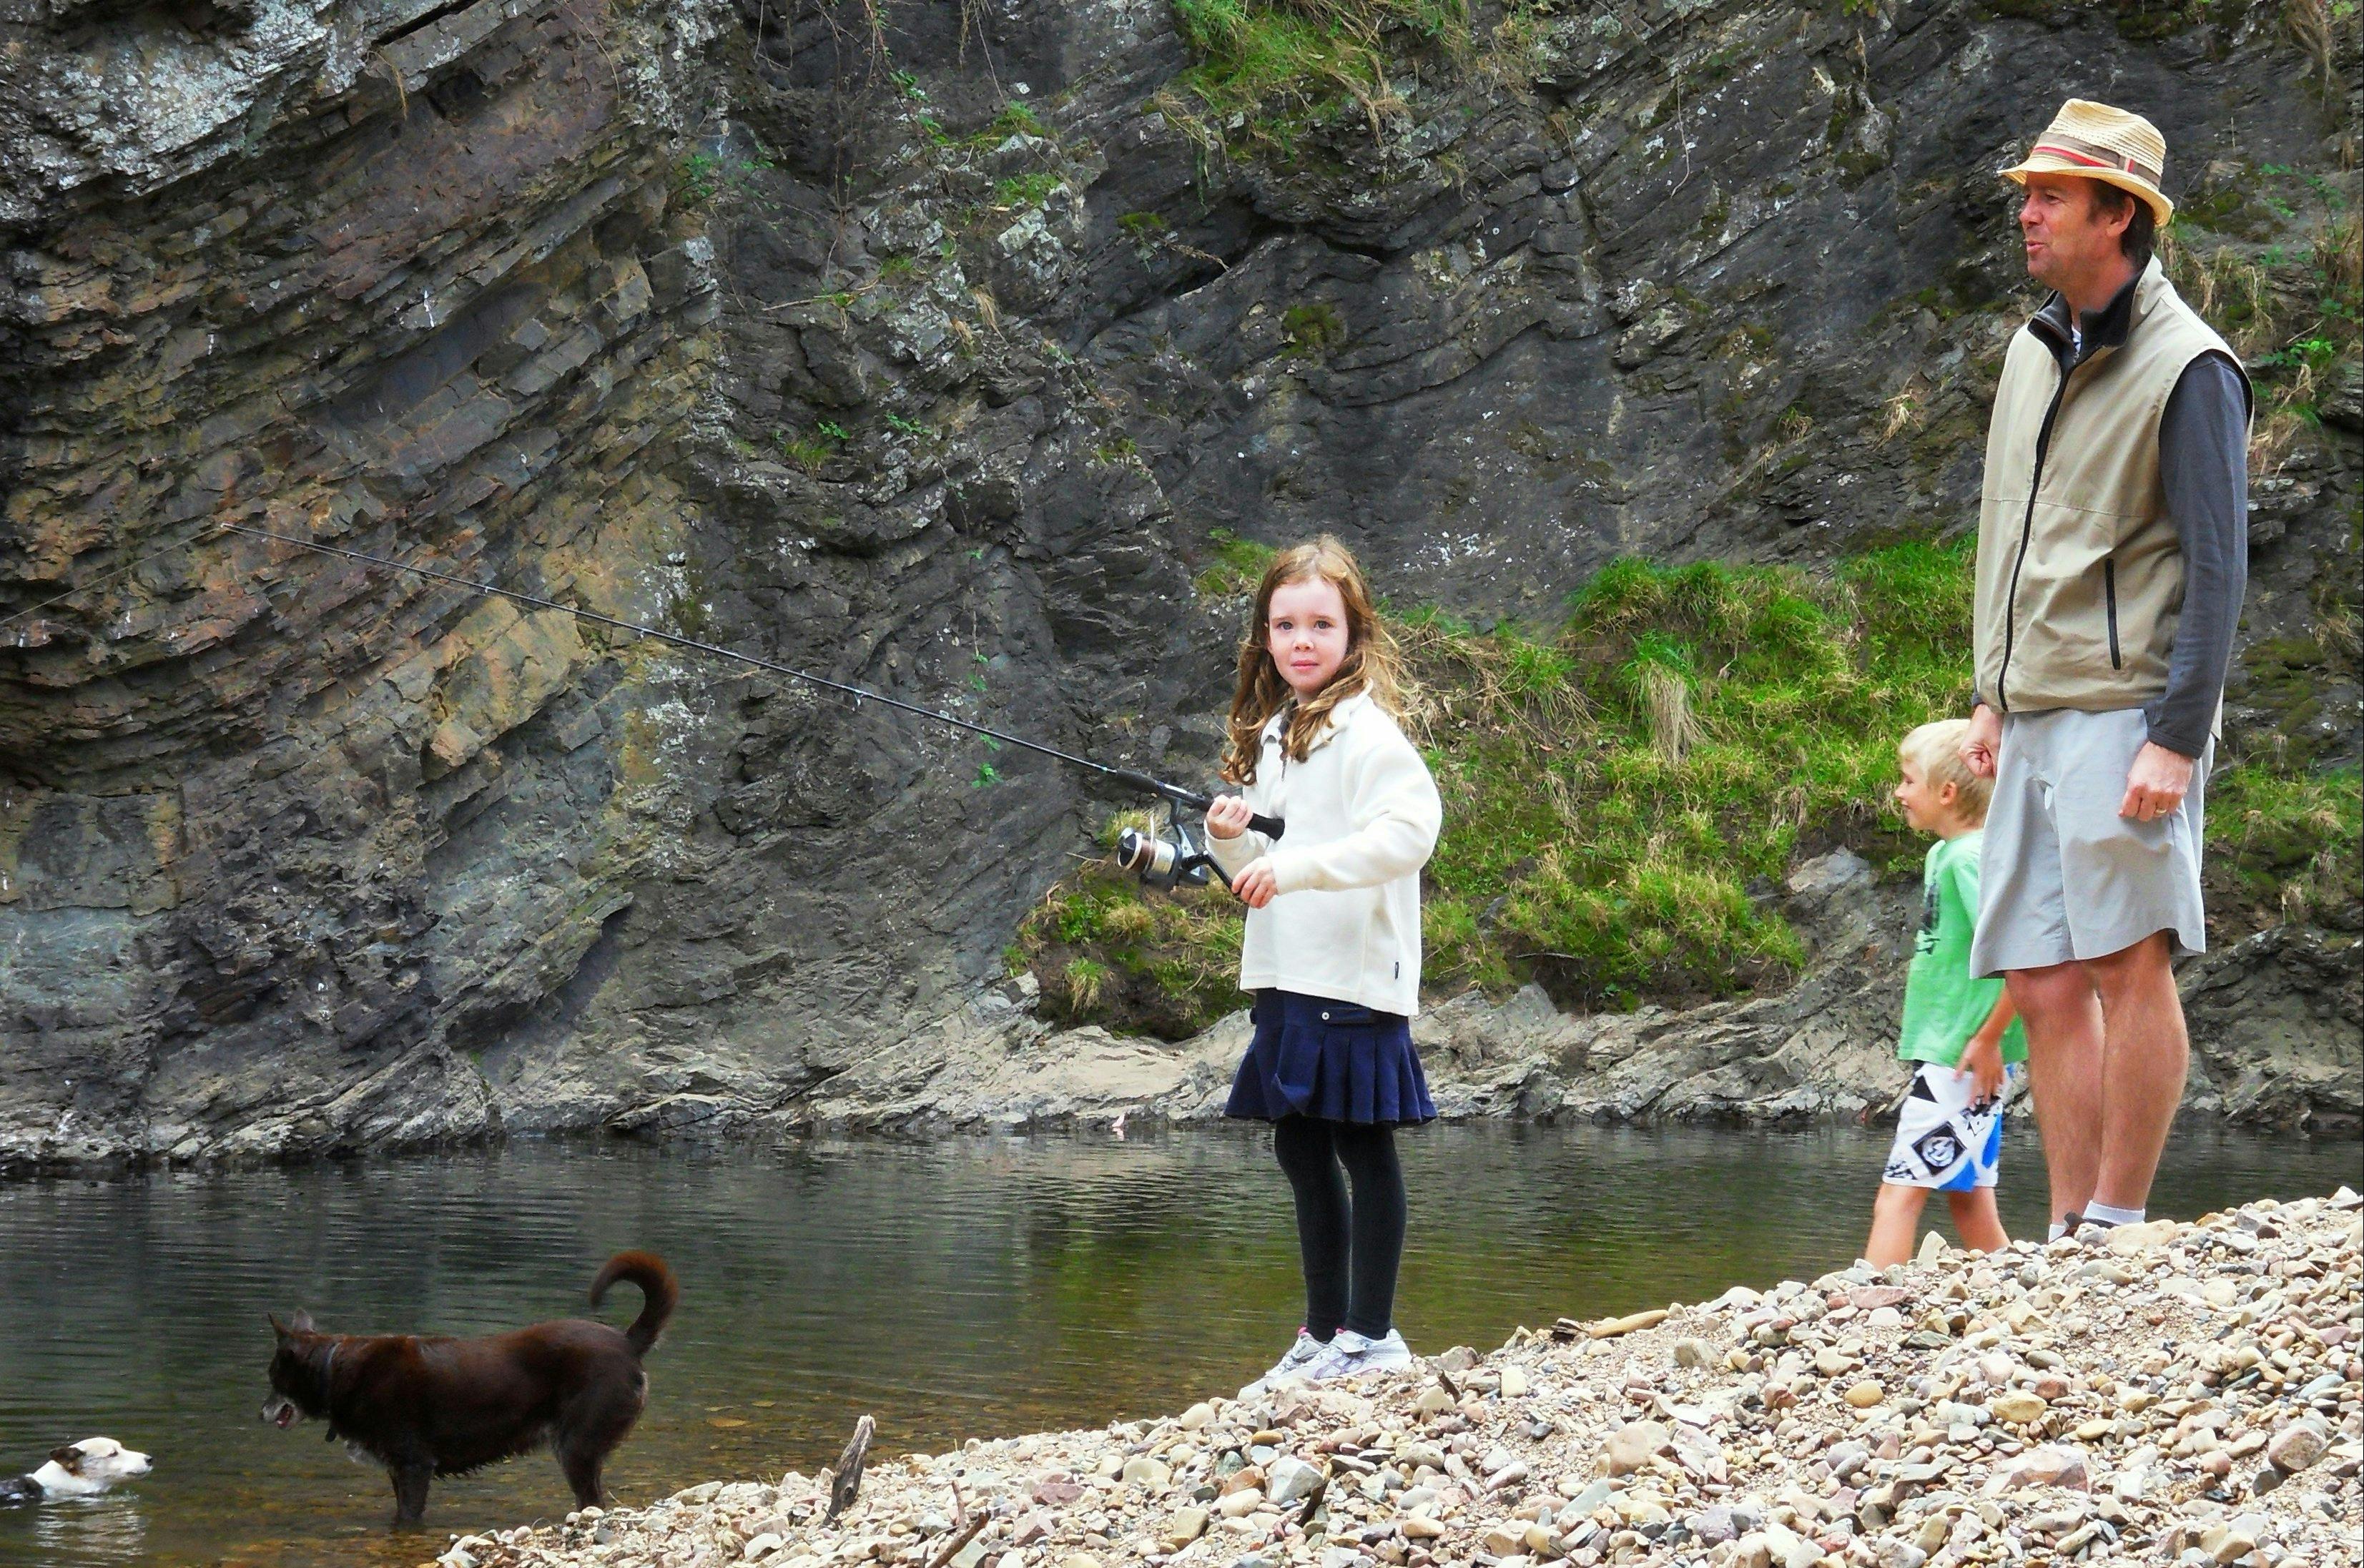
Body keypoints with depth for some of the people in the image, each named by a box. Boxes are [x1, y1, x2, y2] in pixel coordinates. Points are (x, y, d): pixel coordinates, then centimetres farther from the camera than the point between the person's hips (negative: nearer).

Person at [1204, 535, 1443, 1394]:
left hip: (1353, 976, -9)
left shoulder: (1363, 728, -10)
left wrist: (1296, 864, -28)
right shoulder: (1270, 733, 16)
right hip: (1288, 977, 9)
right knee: (1301, 1147, 12)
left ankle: (1371, 1334, 3)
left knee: (1361, 1144, -3)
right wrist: (1231, 839, 1)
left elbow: (1411, 828, -24)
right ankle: (1324, 1331, 21)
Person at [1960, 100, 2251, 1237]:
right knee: (2046, 988, 4)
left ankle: (2120, 1229, -5)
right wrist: (1991, 700, 20)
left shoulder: (2186, 368, -8)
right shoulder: (2034, 352, 17)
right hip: (2035, 720, 8)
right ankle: (2071, 1234, 8)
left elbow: (2217, 569, -11)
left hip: (2123, 713, -8)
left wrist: (2177, 739, -18)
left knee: (2130, 965, -9)